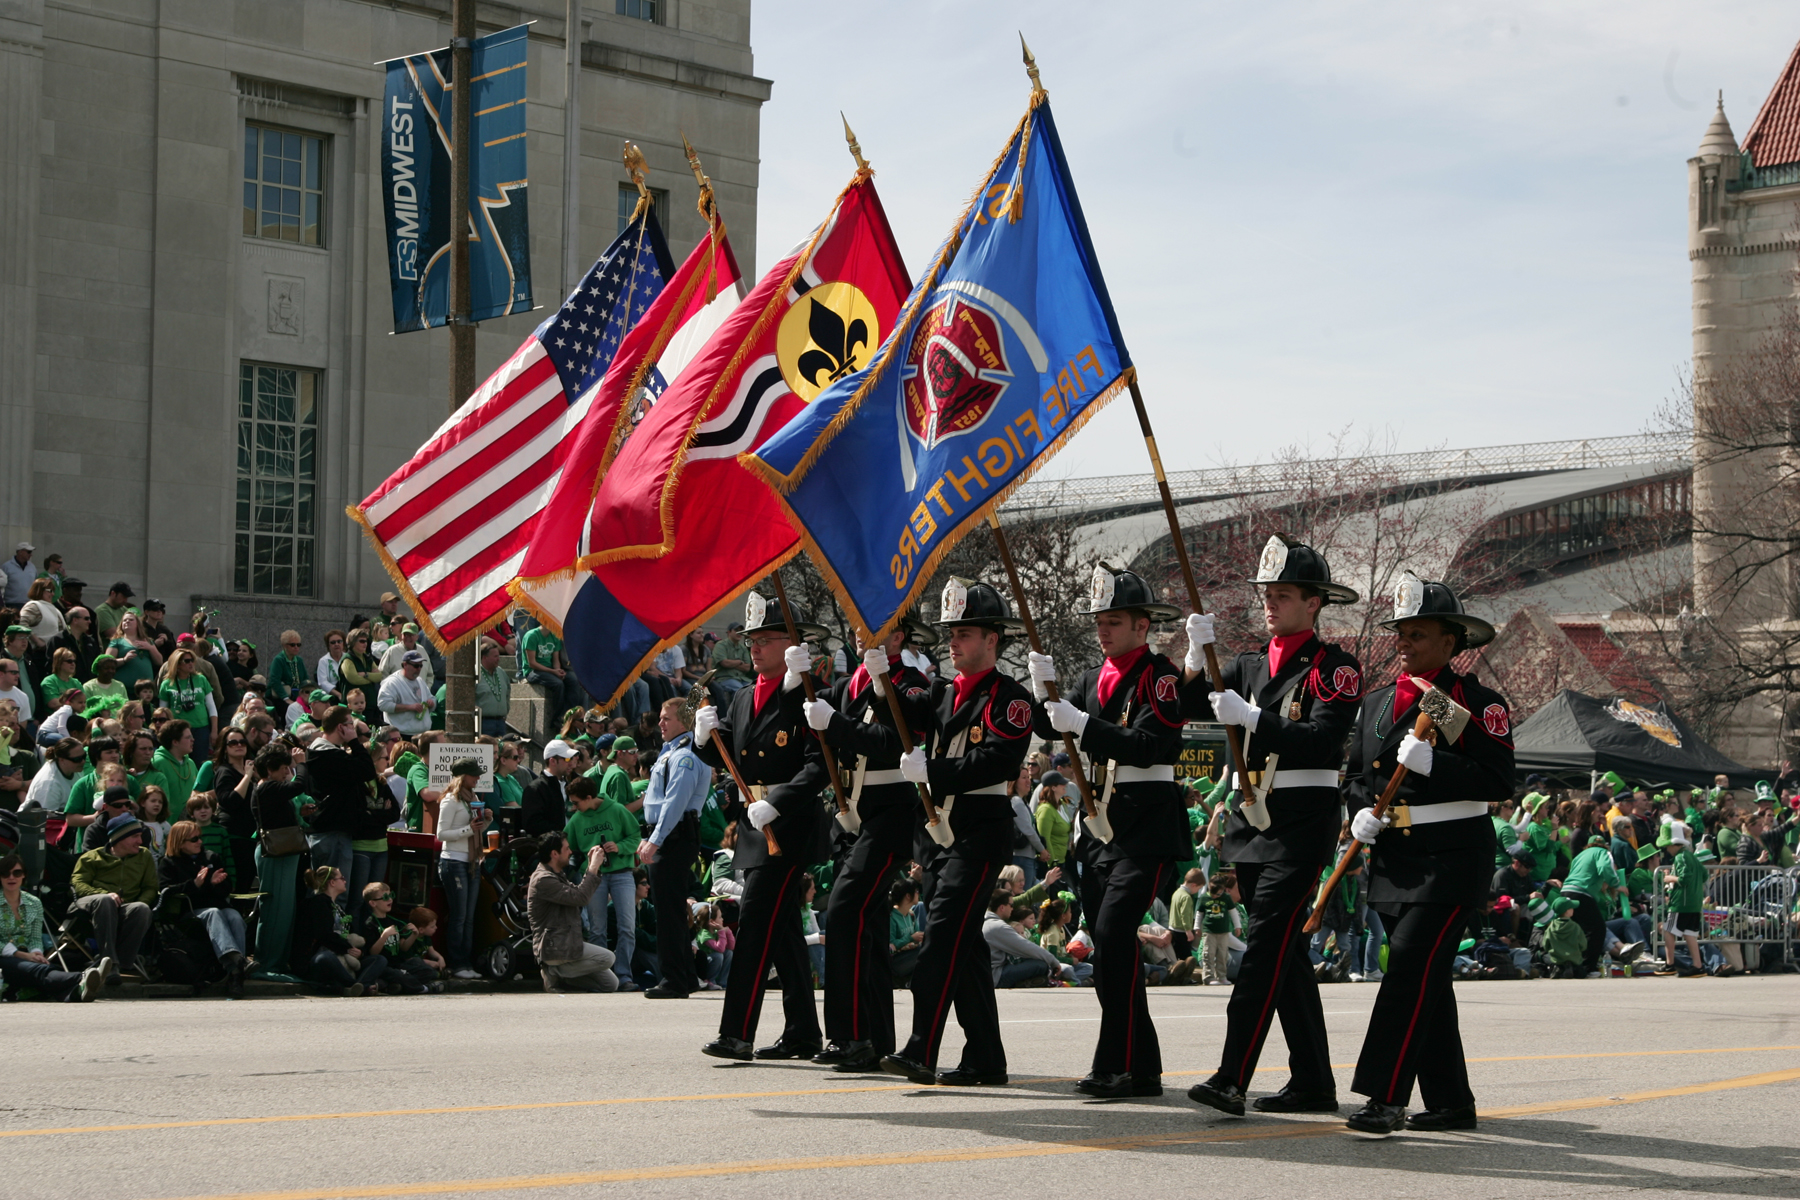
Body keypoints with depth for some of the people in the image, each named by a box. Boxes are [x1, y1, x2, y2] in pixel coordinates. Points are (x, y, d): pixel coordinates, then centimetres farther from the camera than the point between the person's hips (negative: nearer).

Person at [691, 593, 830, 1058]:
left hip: (790, 825, -8)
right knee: (782, 928, 11)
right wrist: (706, 737, -7)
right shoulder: (743, 699, 16)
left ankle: (737, 1033, -15)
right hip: (753, 826, 8)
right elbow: (725, 758, 14)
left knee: (756, 920, -14)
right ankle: (802, 1034, 18)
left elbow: (818, 767, -18)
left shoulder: (807, 698, -10)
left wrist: (775, 805, -25)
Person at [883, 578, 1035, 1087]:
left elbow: (996, 762, -19)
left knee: (943, 936, -16)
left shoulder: (1009, 697, -7)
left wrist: (931, 771, -22)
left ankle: (922, 1053, -20)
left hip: (981, 835, -9)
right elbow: (919, 747, 18)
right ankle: (985, 1059, 12)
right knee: (964, 945, 8)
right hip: (945, 833, 9)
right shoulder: (947, 696, 20)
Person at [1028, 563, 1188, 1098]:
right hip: (1101, 823, 8)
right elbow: (1050, 729, 9)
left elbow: (1153, 746, -21)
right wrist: (1044, 690, -10)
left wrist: (1083, 725, -25)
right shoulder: (1095, 678, 16)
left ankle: (1119, 1067, -14)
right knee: (1105, 942, 7)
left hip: (1147, 827, -8)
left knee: (1113, 937, -17)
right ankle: (1140, 1067, 14)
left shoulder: (1160, 676, -8)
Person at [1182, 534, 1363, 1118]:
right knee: (1286, 952, 10)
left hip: (1303, 822, -8)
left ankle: (1231, 1079, -21)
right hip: (1253, 818, 8)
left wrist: (1252, 718, -26)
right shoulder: (1251, 664, 16)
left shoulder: (1334, 667, -5)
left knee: (1266, 944, -15)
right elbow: (1191, 708, 5)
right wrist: (1197, 654, -11)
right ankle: (1312, 1082, 16)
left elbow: (1321, 740, -19)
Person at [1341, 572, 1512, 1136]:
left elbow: (1499, 781, -13)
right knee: (1427, 979, 11)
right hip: (1394, 856, 7)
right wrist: (1360, 812, 1)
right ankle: (1450, 1102, 18)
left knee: (1412, 967, -16)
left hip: (1452, 856, -7)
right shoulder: (1377, 702, 15)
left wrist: (1432, 762, -23)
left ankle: (1386, 1098, -19)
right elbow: (1355, 775, 22)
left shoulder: (1479, 701, -4)